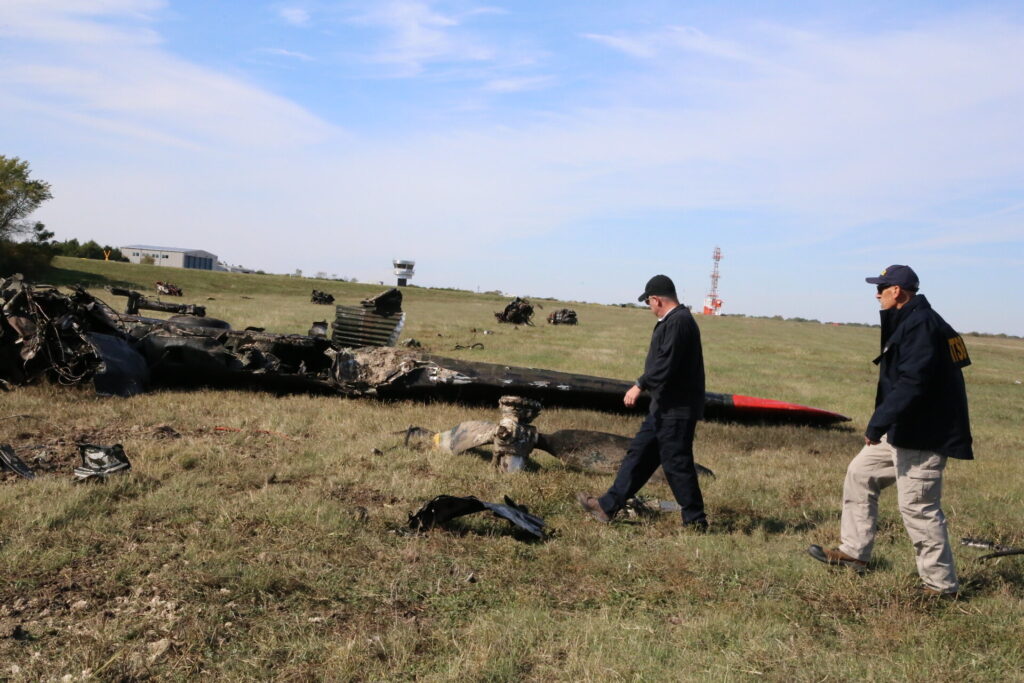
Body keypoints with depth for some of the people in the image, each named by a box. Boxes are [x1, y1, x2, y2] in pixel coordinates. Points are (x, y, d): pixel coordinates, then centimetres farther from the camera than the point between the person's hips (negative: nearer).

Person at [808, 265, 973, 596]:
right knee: (860, 474, 16)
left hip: (923, 435, -11)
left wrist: (878, 422, -27)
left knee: (917, 506, -6)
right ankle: (854, 552, 25)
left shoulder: (921, 325, -19)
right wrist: (883, 422, 15)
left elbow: (912, 384, -28)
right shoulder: (907, 322, 13)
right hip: (902, 430, 11)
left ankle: (941, 585, 8)